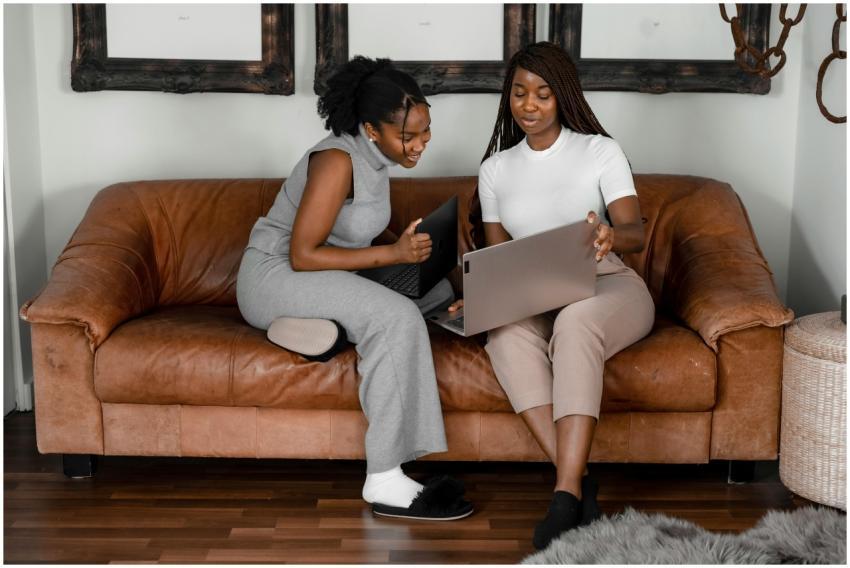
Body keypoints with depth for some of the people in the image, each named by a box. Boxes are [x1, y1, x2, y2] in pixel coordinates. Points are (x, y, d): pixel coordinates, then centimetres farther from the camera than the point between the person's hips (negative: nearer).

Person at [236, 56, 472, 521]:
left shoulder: (375, 155, 3)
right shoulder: (338, 161, -22)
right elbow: (302, 255, -25)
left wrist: (409, 250, -5)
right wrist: (393, 253, -25)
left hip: (322, 274, 8)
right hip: (273, 276, -8)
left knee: (440, 289, -7)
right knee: (395, 317, -31)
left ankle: (319, 324, -12)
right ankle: (384, 483, -31)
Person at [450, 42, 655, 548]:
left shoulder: (600, 151, 2)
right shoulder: (496, 168, 12)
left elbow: (636, 234, -10)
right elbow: (495, 255, 13)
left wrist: (612, 236, -34)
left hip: (606, 287, -2)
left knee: (574, 321, -39)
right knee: (505, 332, -34)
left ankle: (566, 492, -43)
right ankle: (578, 481, -37)